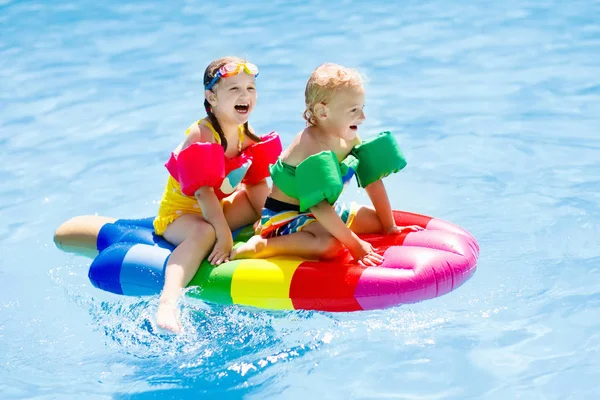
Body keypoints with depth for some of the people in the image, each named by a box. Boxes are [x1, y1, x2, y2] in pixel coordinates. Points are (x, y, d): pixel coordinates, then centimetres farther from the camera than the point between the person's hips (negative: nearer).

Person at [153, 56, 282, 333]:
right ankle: (167, 302, -55)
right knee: (205, 233, -41)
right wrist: (224, 235, -37)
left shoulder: (247, 134, 0)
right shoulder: (201, 135, -24)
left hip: (216, 209, 8)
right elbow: (204, 192, -31)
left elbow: (257, 183, 3)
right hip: (180, 214, -8)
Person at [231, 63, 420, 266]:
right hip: (285, 215, -9)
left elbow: (373, 180, 6)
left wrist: (390, 227, 6)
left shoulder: (349, 138, -4)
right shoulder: (310, 146, -29)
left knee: (377, 221, 11)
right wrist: (354, 245, -36)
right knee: (329, 244, -36)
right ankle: (261, 246, -21)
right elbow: (318, 205, -37)